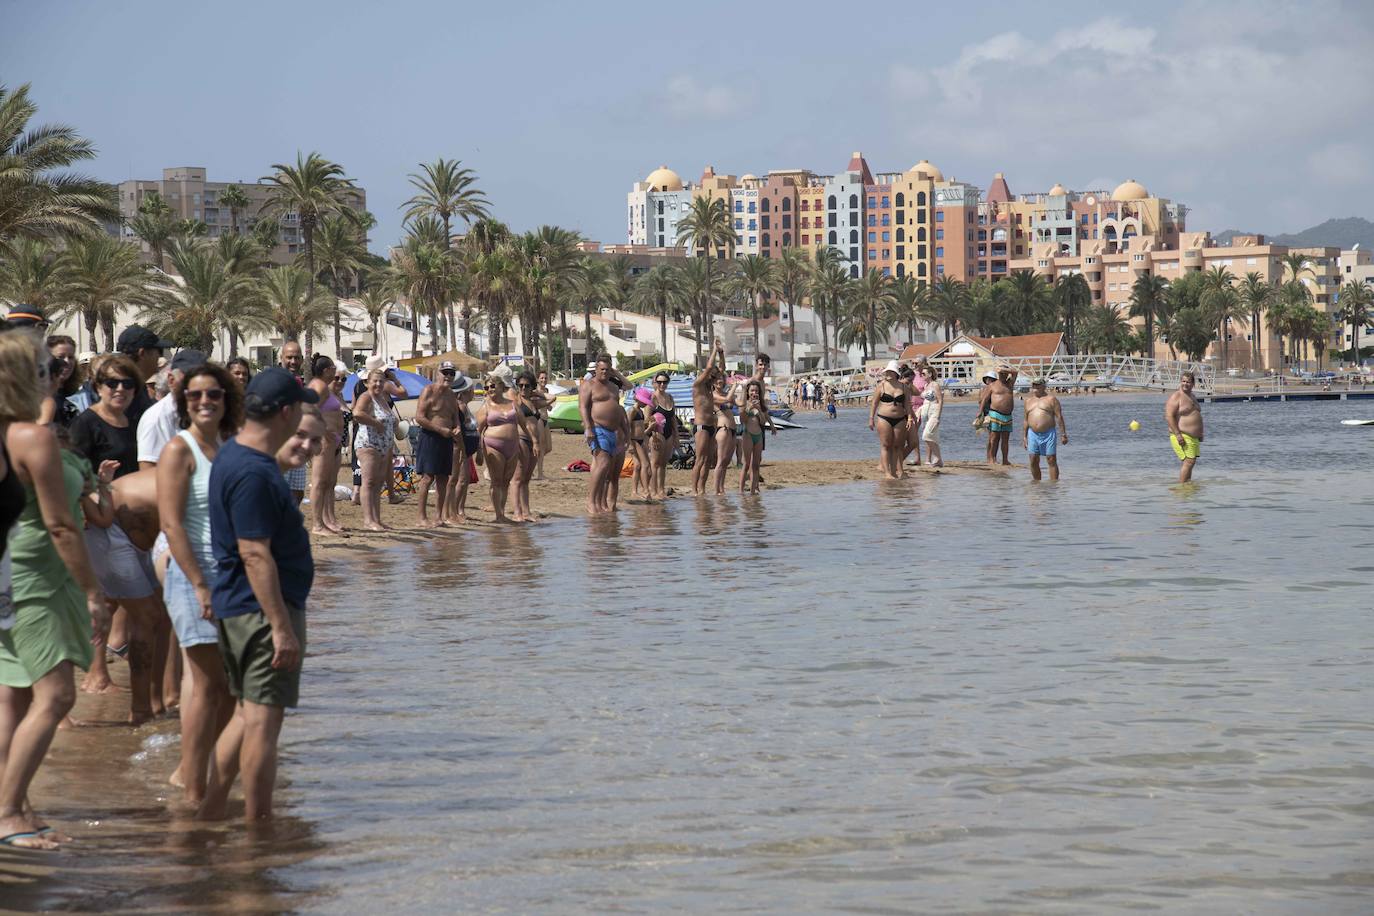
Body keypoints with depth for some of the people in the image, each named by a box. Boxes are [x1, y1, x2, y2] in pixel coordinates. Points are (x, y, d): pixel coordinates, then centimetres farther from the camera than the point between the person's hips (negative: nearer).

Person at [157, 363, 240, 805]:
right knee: (208, 685, -6)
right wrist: (200, 585, -21)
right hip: (193, 572, -8)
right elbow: (171, 523, -16)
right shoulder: (179, 450, -10)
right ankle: (193, 794, 0)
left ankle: (188, 772, 24)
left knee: (230, 686, 11)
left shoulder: (227, 448, 13)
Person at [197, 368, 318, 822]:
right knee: (263, 718, -3)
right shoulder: (253, 474, -22)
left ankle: (211, 811, 22)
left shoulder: (234, 454, 10)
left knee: (248, 713, 18)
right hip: (263, 609, -11)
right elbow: (256, 555, -25)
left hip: (234, 608, 11)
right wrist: (282, 627, -24)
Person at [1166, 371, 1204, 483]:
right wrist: (1178, 435, -24)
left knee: (1190, 462, 9)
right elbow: (1169, 416, -19)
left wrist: (1200, 433, 22)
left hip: (1193, 437, 9)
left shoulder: (1192, 396, 17)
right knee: (1189, 461, -16)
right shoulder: (1176, 397, -11)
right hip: (1182, 436, -9)